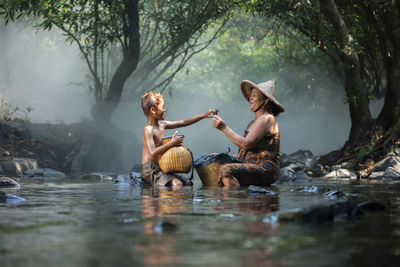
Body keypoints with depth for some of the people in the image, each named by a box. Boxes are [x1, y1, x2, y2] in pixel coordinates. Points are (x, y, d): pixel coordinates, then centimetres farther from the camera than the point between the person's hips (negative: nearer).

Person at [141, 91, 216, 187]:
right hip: (150, 169, -9)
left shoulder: (161, 124, 12)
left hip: (160, 168, 9)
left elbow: (183, 123, 20)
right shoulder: (148, 130, -16)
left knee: (188, 183, -1)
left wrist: (204, 115, 18)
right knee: (177, 184, -27)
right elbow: (153, 153, -29)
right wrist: (172, 143, -26)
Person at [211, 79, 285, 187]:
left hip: (265, 170, -10)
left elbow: (246, 144, -21)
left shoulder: (266, 119, -10)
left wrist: (224, 128, -16)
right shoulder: (255, 122, 21)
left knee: (225, 171, -31)